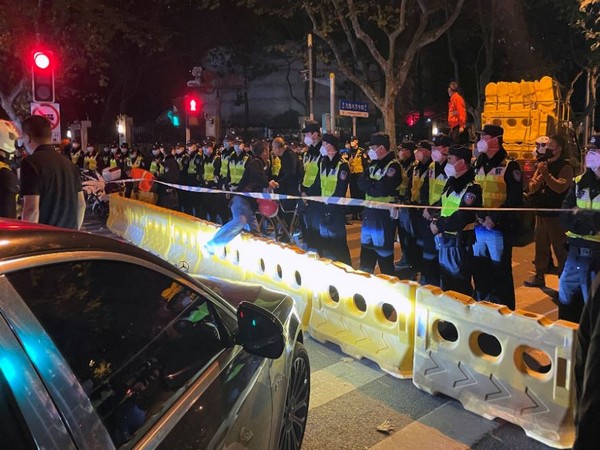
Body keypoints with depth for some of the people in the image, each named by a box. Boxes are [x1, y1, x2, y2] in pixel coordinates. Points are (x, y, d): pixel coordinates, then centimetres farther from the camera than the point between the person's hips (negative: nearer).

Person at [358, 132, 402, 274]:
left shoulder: (393, 165, -13)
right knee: (366, 251, 17)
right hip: (369, 212, 8)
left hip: (384, 215, -8)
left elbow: (382, 188, -22)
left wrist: (369, 184, -6)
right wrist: (374, 185, -13)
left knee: (384, 253, 1)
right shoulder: (374, 163, 13)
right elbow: (361, 183, 4)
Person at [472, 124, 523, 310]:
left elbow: (515, 199, -12)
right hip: (477, 227, 6)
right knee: (479, 270, 14)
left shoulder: (510, 166, -6)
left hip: (499, 229, -6)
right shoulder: (477, 166, 13)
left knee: (500, 272, 1)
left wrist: (494, 218, -20)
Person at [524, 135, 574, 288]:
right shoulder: (542, 165, 10)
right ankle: (539, 276, 25)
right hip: (541, 213, 7)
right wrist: (540, 174, -11)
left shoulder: (565, 167, -8)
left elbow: (560, 187, -22)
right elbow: (532, 188, 6)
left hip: (557, 215, -6)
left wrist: (546, 174, -19)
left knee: (560, 248, 0)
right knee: (540, 246, 14)